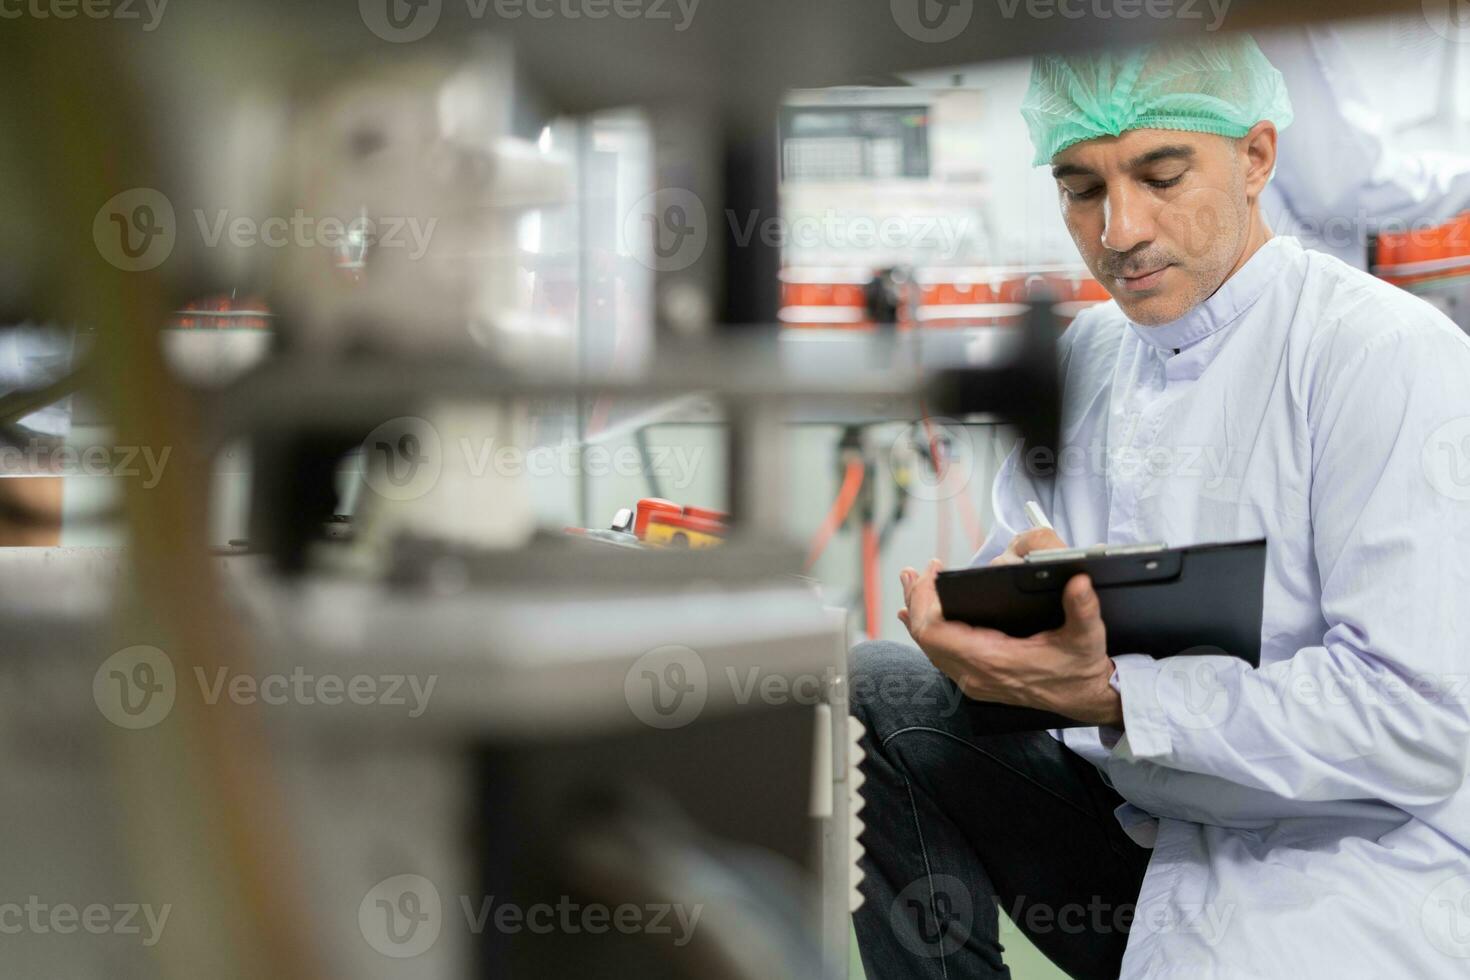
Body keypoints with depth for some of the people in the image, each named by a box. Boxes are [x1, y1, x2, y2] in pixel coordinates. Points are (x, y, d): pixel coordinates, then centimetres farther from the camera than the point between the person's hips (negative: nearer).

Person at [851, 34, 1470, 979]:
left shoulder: (1390, 355, -14)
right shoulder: (1080, 354, 10)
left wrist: (1104, 692, -27)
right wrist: (984, 622, -17)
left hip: (1333, 862, -7)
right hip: (1129, 822, 7)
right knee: (870, 693, -9)